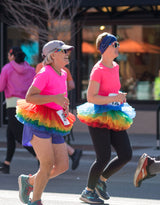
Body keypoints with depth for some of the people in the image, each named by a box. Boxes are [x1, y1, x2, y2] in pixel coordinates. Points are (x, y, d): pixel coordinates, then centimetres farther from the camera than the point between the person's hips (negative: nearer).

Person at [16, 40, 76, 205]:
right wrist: (54, 98, -24)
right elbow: (29, 97, -17)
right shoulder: (44, 74, -10)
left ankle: (29, 181, 21)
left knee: (63, 165, 2)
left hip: (53, 126, 8)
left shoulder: (62, 74, 14)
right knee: (48, 164, -13)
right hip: (39, 123, -8)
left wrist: (65, 107, 12)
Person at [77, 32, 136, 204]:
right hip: (98, 118, -8)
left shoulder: (115, 67, 11)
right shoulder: (98, 70, -13)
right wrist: (114, 98, -24)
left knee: (126, 155, 1)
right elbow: (91, 97, -19)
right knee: (104, 158, -7)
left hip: (113, 118, 8)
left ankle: (102, 179, 22)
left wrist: (120, 97, 13)